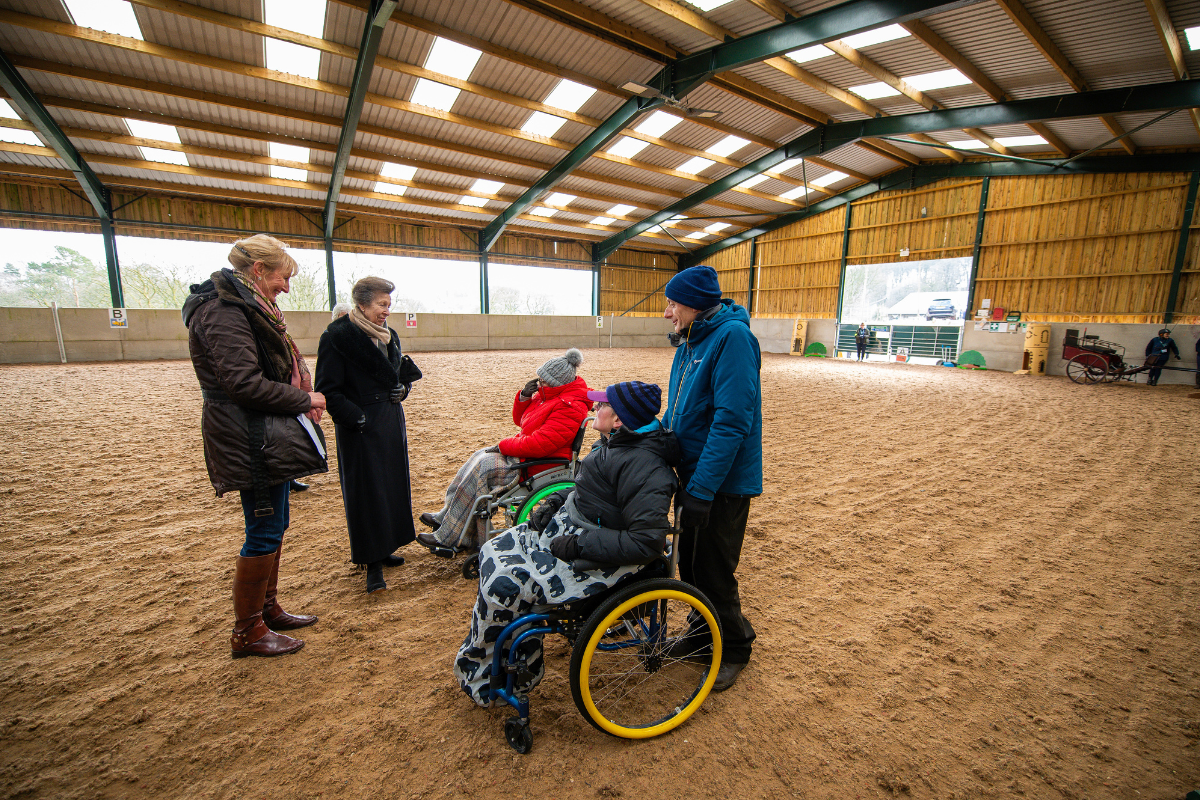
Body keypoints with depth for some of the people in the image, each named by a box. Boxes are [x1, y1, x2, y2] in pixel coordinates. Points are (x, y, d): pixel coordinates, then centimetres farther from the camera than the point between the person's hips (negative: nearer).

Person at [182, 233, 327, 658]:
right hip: (252, 443, -10)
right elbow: (245, 383, -24)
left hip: (268, 438, 10)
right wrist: (304, 400, -13)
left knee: (273, 526, 18)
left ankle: (268, 608, 34)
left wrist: (301, 399, 3)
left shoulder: (242, 307, 17)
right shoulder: (223, 312, -15)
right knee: (264, 532, -1)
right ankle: (247, 632, 16)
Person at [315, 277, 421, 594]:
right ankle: (372, 563, 10)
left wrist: (403, 387, 0)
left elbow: (401, 374, 21)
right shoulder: (337, 336, -10)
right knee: (366, 492, -1)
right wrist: (355, 418, -19)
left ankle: (384, 548, 28)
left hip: (391, 422, 7)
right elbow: (328, 389, -12)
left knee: (393, 486, 13)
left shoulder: (388, 335, 11)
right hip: (360, 428, -7)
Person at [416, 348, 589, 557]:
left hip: (539, 465, -10)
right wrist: (524, 396, -2)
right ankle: (446, 516, 12)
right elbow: (519, 419, 18)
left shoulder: (569, 408, -24)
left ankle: (448, 538, -3)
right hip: (527, 452, 10)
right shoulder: (548, 395, 8)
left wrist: (503, 445, -15)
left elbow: (537, 445, -29)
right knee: (479, 457, 3)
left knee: (480, 469, -15)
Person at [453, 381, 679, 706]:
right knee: (494, 553, 10)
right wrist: (558, 502, 5)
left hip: (594, 560, -10)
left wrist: (579, 545, -26)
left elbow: (647, 542, -29)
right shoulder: (622, 442, 3)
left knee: (502, 587, -16)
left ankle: (476, 671, 18)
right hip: (566, 525, 10)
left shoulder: (643, 466, -28)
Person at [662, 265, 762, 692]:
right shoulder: (690, 342, 10)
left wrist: (701, 489, -25)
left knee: (714, 572, 6)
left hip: (725, 483, -8)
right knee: (690, 563, 19)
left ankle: (734, 650, 32)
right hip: (695, 474, 8)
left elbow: (732, 420, -25)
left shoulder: (732, 336, -18)